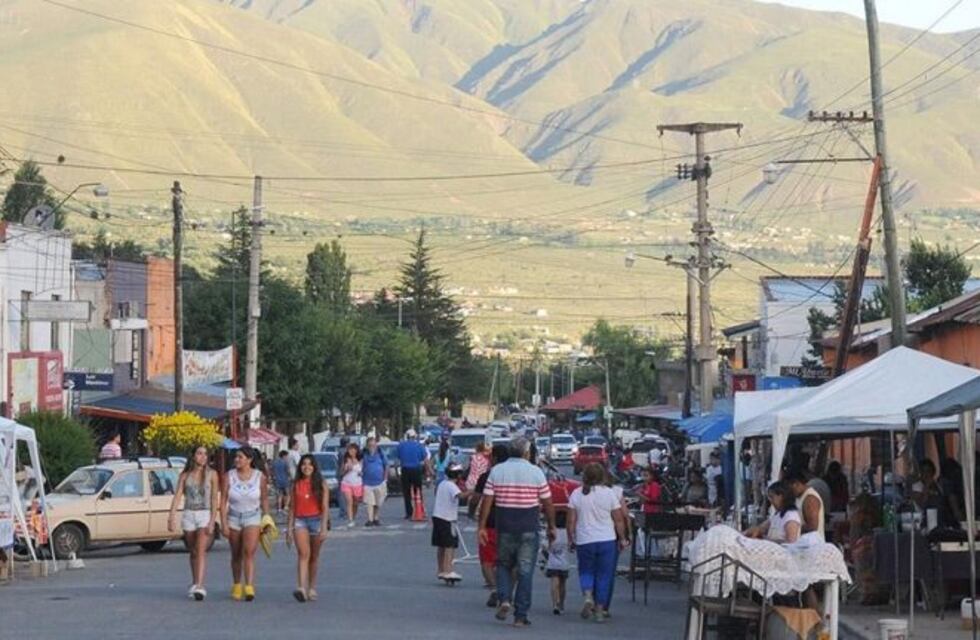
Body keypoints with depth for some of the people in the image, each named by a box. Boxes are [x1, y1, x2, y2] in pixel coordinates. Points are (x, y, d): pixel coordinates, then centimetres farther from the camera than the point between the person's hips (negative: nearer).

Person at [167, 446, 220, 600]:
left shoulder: (211, 475, 0)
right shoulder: (184, 476, 6)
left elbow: (214, 499, -3)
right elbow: (177, 496, -1)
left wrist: (212, 521, -11)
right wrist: (171, 518, -11)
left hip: (205, 514, -3)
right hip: (188, 514, 3)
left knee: (201, 551, -15)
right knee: (193, 552, 11)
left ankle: (199, 586, -24)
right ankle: (194, 584, 24)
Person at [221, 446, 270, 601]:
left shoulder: (260, 477, -4)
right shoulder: (229, 476, -4)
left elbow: (264, 500, 6)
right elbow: (223, 501, -3)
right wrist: (224, 523, -9)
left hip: (252, 517, -2)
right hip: (234, 518, 2)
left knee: (249, 552, -18)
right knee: (236, 555, 10)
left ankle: (249, 588, -25)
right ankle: (237, 586, 27)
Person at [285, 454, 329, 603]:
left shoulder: (321, 484, 1)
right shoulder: (296, 485, 6)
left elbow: (325, 508, -3)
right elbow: (292, 508, 10)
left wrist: (324, 528, -11)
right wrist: (289, 528, 7)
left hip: (316, 520, 0)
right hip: (300, 521, 0)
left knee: (314, 556, 9)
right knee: (303, 554, -16)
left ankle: (312, 589, 21)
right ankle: (301, 588, -27)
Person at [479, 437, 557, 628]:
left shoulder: (497, 471, 2)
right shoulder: (536, 472, -2)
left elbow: (487, 500, -1)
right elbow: (547, 503, 0)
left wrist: (482, 526, 2)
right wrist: (551, 527, 11)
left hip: (504, 527, 2)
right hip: (529, 528, -2)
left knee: (504, 564, 20)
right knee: (525, 570, 3)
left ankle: (503, 599, -2)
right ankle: (521, 615, 3)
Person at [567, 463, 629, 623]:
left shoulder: (576, 494, -1)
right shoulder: (609, 493, -4)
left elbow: (571, 521, 0)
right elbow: (619, 520, -2)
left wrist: (571, 539, 11)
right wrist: (623, 538, 9)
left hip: (584, 541, 1)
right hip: (607, 540, -1)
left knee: (586, 571, 16)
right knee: (604, 574, 7)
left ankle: (588, 596, -11)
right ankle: (599, 609, 6)